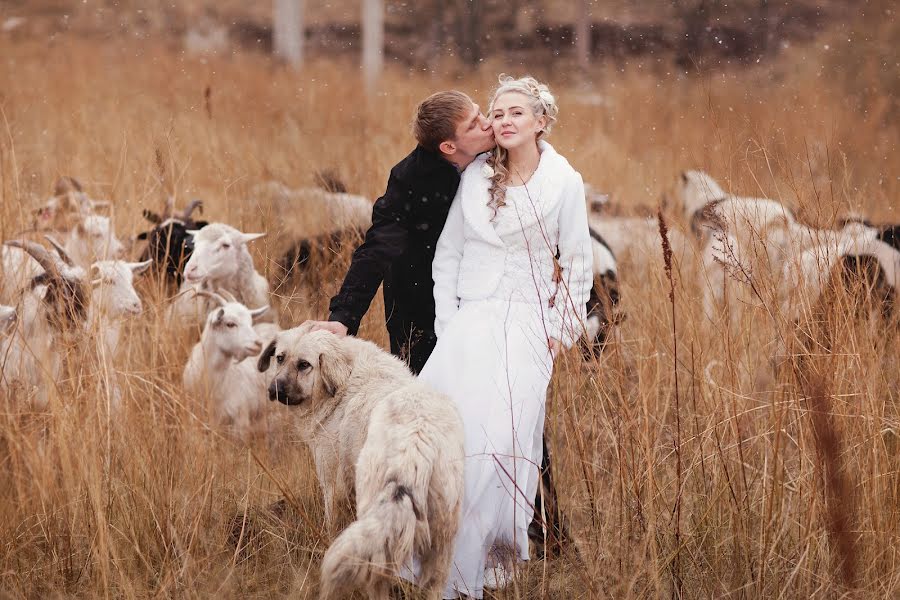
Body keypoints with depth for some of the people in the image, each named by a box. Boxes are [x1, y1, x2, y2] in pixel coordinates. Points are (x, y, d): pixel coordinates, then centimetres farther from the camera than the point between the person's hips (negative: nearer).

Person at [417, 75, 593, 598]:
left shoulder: (565, 183, 3)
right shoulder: (475, 178, 9)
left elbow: (577, 263, 8)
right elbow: (447, 254, 13)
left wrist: (561, 331, 2)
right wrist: (447, 324, 5)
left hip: (528, 320, -2)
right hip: (471, 316, 2)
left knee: (504, 432, -20)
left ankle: (495, 553, -15)